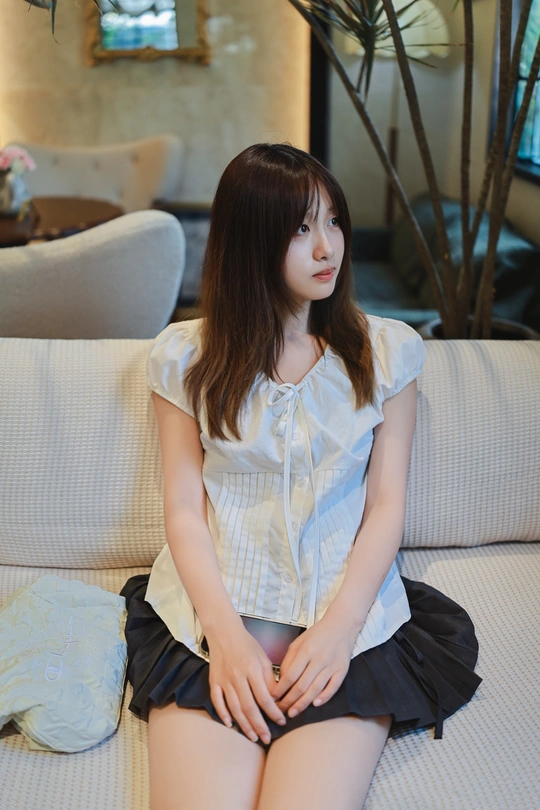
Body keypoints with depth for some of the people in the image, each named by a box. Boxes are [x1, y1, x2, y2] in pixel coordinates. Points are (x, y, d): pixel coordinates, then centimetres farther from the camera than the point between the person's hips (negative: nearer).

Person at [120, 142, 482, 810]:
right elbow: (184, 508, 3)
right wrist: (224, 631, -12)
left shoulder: (387, 350, 8)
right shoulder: (186, 355, 7)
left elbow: (386, 506, 5)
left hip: (347, 612, 0)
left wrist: (340, 625, -10)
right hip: (211, 611, 0)